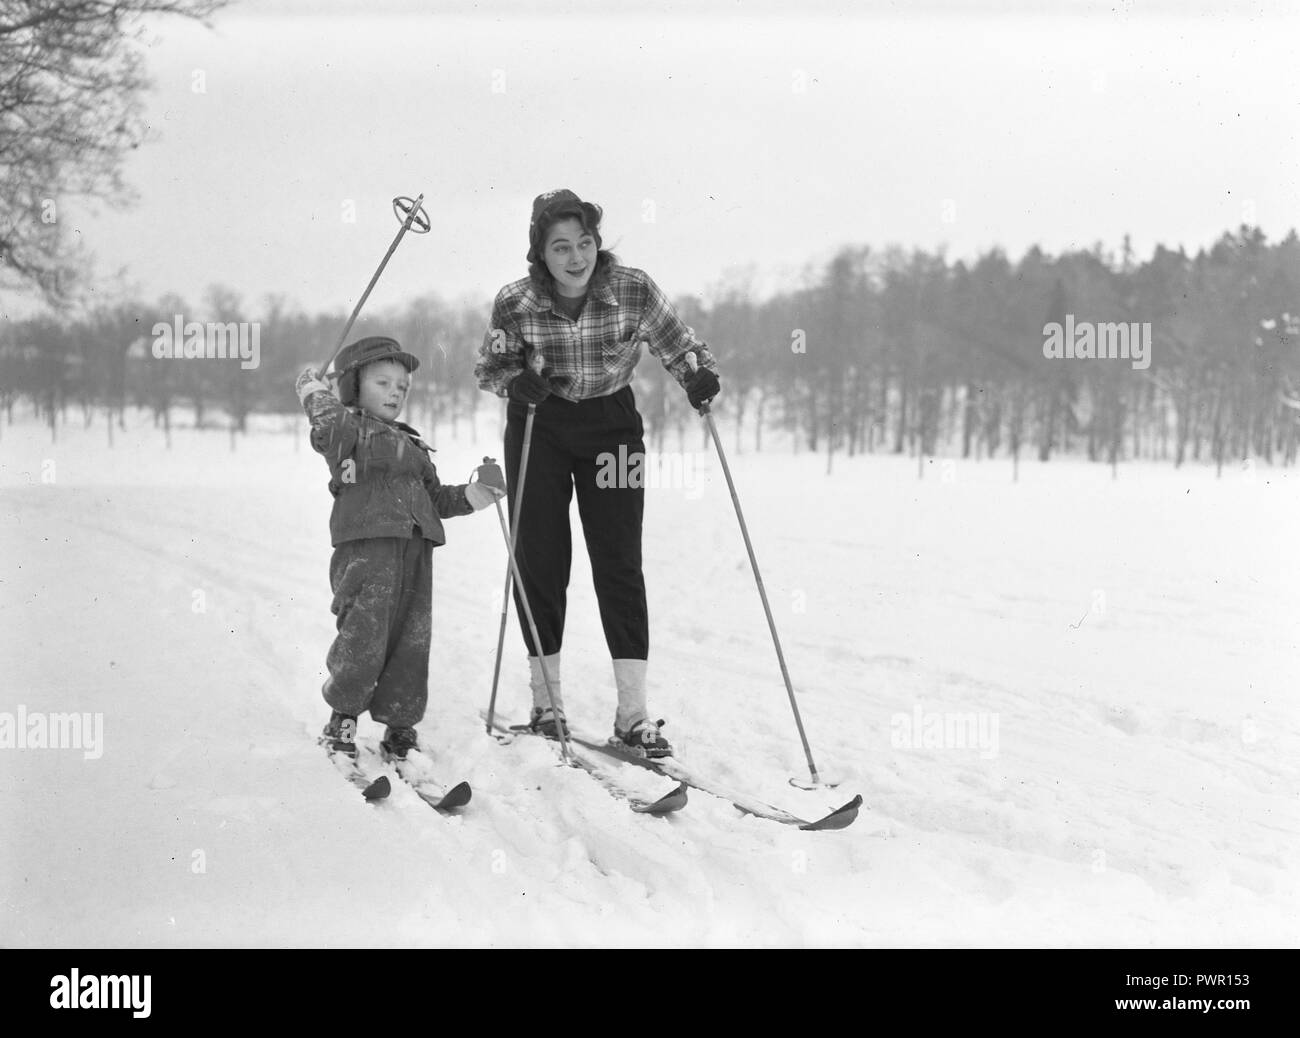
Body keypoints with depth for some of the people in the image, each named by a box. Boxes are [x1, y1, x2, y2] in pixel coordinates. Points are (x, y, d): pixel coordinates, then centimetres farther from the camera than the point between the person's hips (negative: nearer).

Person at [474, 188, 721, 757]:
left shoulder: (635, 290, -17)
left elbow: (677, 346, -3)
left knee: (619, 561, -5)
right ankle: (546, 702, 16)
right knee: (539, 557, 2)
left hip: (611, 422, 0)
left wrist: (700, 375, -24)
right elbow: (489, 367, -1)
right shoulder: (515, 303, -16)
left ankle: (633, 713, -5)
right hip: (539, 427, 0)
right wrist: (517, 380, -22)